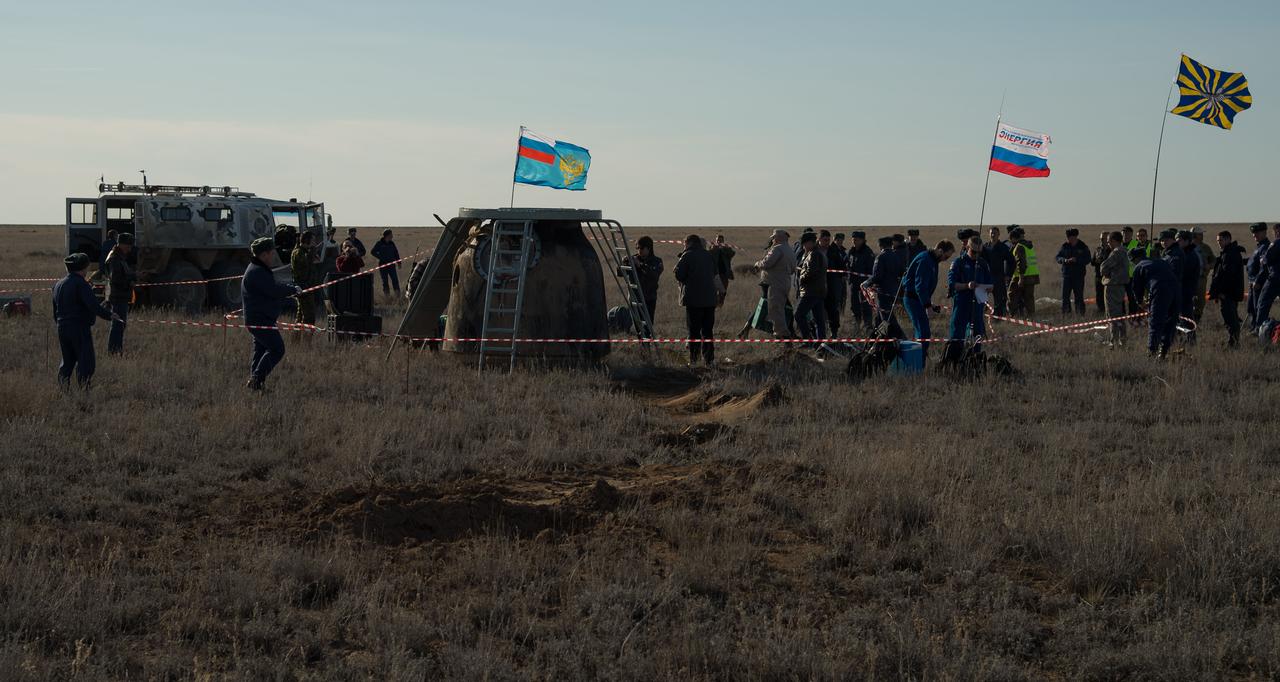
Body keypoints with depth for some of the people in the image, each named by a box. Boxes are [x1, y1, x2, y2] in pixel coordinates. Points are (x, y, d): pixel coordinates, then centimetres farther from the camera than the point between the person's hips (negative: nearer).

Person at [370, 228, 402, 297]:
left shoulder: (391, 243, 8)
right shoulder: (380, 243, -5)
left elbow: (396, 253, 16)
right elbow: (373, 252, -2)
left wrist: (398, 262, 12)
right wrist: (381, 258, -10)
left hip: (391, 265, 3)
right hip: (383, 265, -3)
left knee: (395, 279, -5)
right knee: (385, 280, 3)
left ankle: (398, 293, -3)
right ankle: (386, 293, 11)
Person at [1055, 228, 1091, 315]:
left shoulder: (1083, 247, 0)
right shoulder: (1065, 246, 7)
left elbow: (1088, 259, -4)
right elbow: (1057, 258, 8)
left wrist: (1077, 260, -18)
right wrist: (1064, 260, -14)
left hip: (1079, 275, -2)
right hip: (1067, 274, 2)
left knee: (1079, 295, -1)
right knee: (1065, 295, 0)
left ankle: (1080, 313, 5)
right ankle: (1065, 313, 6)